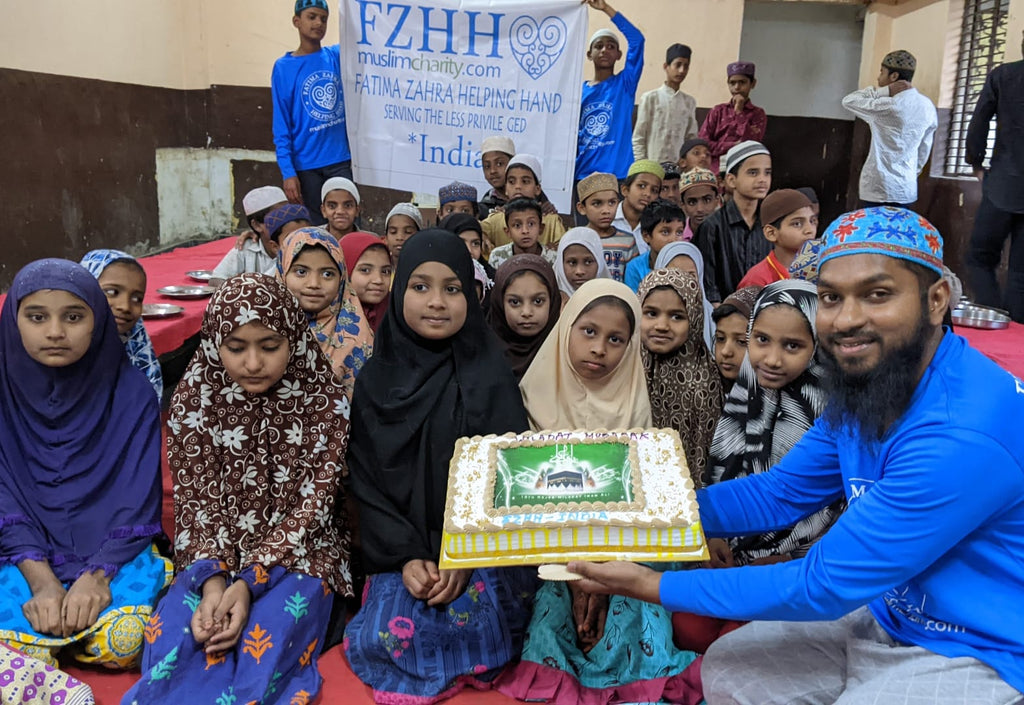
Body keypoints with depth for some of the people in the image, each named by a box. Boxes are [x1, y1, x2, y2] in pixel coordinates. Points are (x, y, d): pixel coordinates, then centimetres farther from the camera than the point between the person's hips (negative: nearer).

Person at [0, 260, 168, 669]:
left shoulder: (131, 393, -7)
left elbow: (138, 500, -8)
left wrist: (96, 577, -20)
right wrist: (42, 582, -19)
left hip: (115, 550, -1)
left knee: (121, 642, -26)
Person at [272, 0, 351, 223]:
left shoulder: (338, 56, 6)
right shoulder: (283, 67, -2)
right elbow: (281, 127, -4)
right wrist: (288, 172, -13)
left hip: (341, 160, 2)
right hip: (306, 166, -2)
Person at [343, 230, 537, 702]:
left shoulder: (491, 379, -3)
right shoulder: (376, 381, 2)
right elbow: (367, 483, 0)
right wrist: (407, 557, -13)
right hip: (403, 550, 2)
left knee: (466, 622, -26)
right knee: (392, 634, -21)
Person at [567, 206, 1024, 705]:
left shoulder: (963, 434, -33)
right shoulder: (859, 387, -5)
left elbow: (823, 586, -28)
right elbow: (780, 492, 3)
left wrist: (655, 586, -22)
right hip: (890, 617, 7)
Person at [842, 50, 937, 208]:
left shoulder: (888, 106, -15)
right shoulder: (928, 106, 8)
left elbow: (848, 101, -5)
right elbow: (924, 149, 14)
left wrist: (884, 91, -4)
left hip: (878, 190, -7)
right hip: (907, 190, 7)